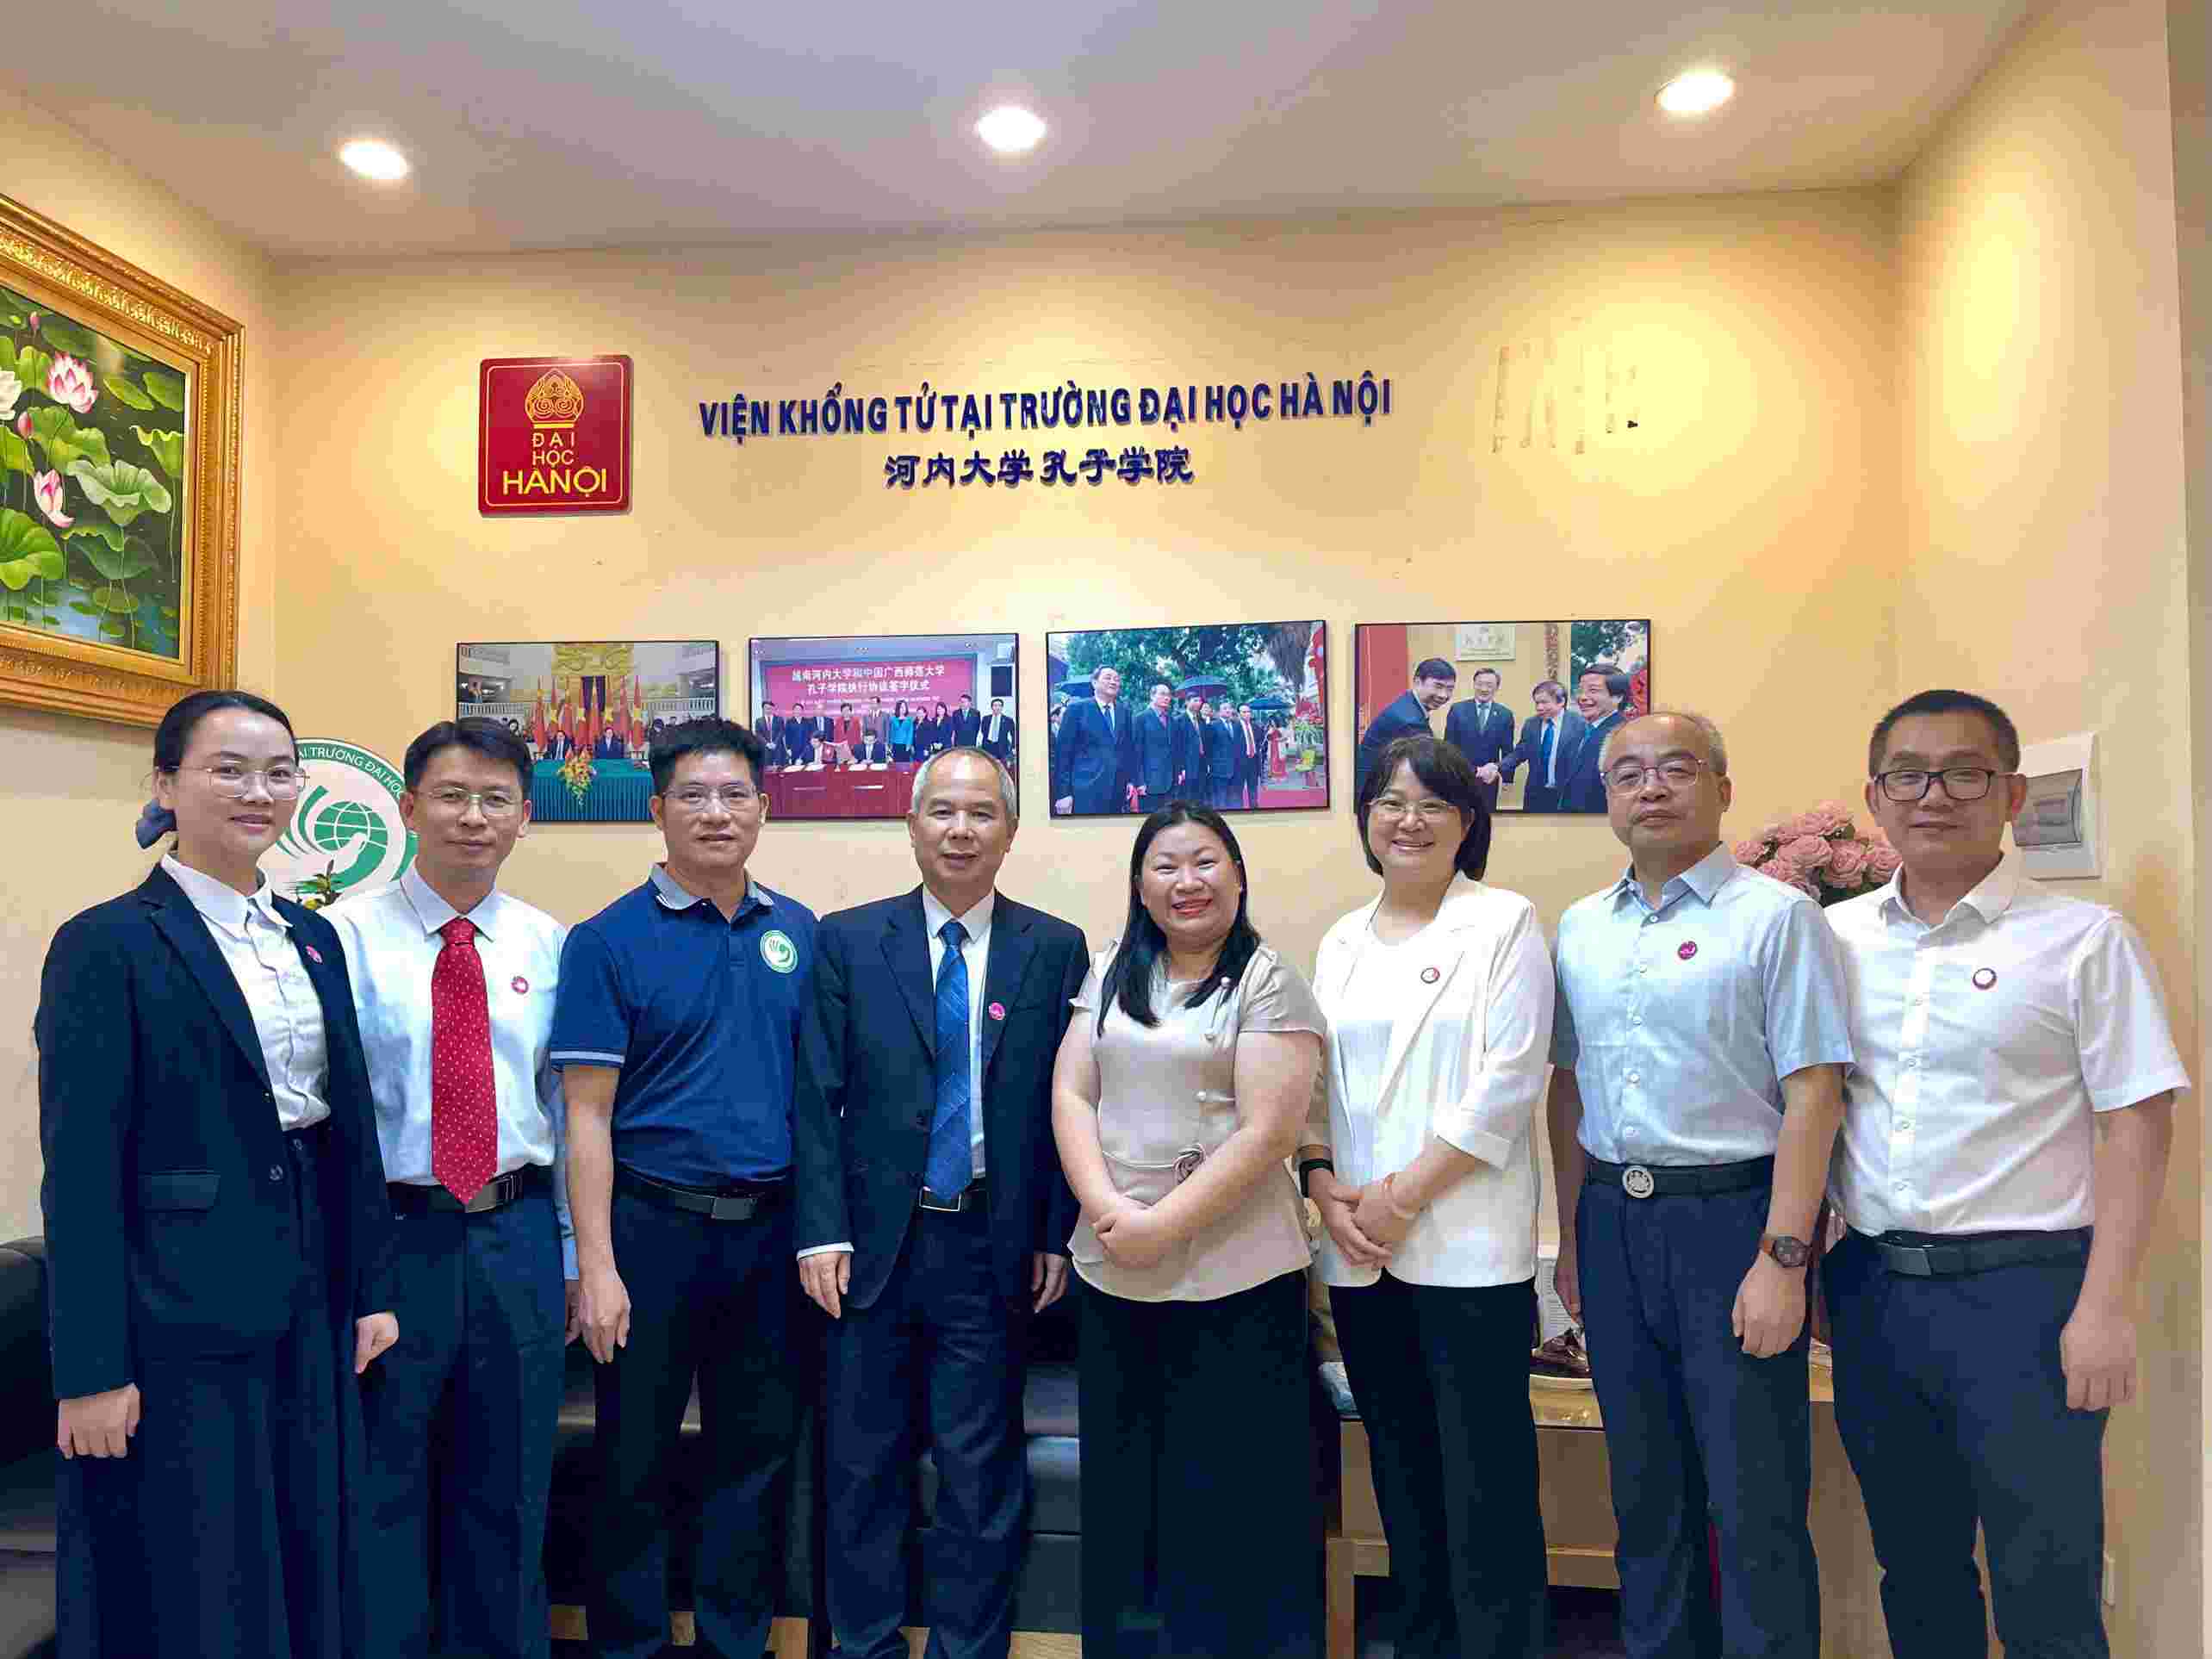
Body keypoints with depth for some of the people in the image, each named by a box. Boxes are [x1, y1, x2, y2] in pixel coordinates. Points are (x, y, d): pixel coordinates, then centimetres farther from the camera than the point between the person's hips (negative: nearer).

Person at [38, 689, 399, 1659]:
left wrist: (371, 1288, 9)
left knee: (312, 1564, 17)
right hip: (178, 1313, -6)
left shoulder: (313, 938, 8)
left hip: (309, 1305, 6)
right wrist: (90, 1369, -13)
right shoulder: (106, 944, -10)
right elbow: (80, 1169, -12)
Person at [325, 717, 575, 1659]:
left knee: (509, 1486, 17)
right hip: (391, 1234, -3)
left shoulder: (547, 945, 4)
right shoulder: (346, 935, -6)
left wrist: (572, 1250, 8)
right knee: (382, 1487, 13)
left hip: (518, 1237, 3)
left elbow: (567, 1106, 7)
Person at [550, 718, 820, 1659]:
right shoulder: (609, 940, -6)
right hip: (654, 1225, -3)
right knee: (636, 1458, 12)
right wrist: (596, 1265, -12)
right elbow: (587, 1112, -8)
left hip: (771, 1229, 3)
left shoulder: (799, 932, 4)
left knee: (758, 1449, 15)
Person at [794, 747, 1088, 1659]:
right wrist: (822, 1233, -6)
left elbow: (1067, 1102, 2)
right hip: (872, 1241, 1)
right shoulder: (847, 939, 1)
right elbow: (816, 1098, -1)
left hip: (993, 1248, 0)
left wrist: (1057, 1237, 0)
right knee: (864, 1464, 13)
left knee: (982, 1471, 11)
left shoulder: (1056, 948, 1)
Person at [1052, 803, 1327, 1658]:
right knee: (1121, 1485, 17)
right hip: (1111, 1271, 5)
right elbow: (1070, 1095, 3)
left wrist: (1163, 1227, -16)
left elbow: (1268, 1133, -13)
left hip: (1233, 1276, -5)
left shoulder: (1268, 983, -6)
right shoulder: (1111, 974, 10)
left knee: (1230, 1493, 6)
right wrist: (1108, 1210, -11)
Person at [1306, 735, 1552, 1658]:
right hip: (1358, 1252, 5)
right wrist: (1326, 1192, -4)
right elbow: (1310, 1080, 12)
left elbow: (1507, 1083, -11)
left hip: (1467, 1247, -5)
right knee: (1400, 1475, 16)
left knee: (1486, 1484, 1)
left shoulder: (1504, 923, -3)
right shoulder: (1342, 942, 12)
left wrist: (1402, 1197, -12)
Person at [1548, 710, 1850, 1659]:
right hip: (1614, 1218, 5)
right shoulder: (1580, 928, 9)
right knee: (1646, 1490, 17)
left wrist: (1783, 1259, -15)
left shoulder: (1774, 915, -6)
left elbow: (1812, 1093, -11)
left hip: (1732, 1213, -5)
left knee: (1756, 1501, 4)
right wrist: (1572, 1234, 12)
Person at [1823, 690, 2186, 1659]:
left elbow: (2136, 1124, -6)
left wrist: (2103, 1308, -12)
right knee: (1914, 1570, 18)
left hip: (2026, 1287, -3)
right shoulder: (1835, 938, 6)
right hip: (1871, 1286, 4)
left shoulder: (2083, 939, -4)